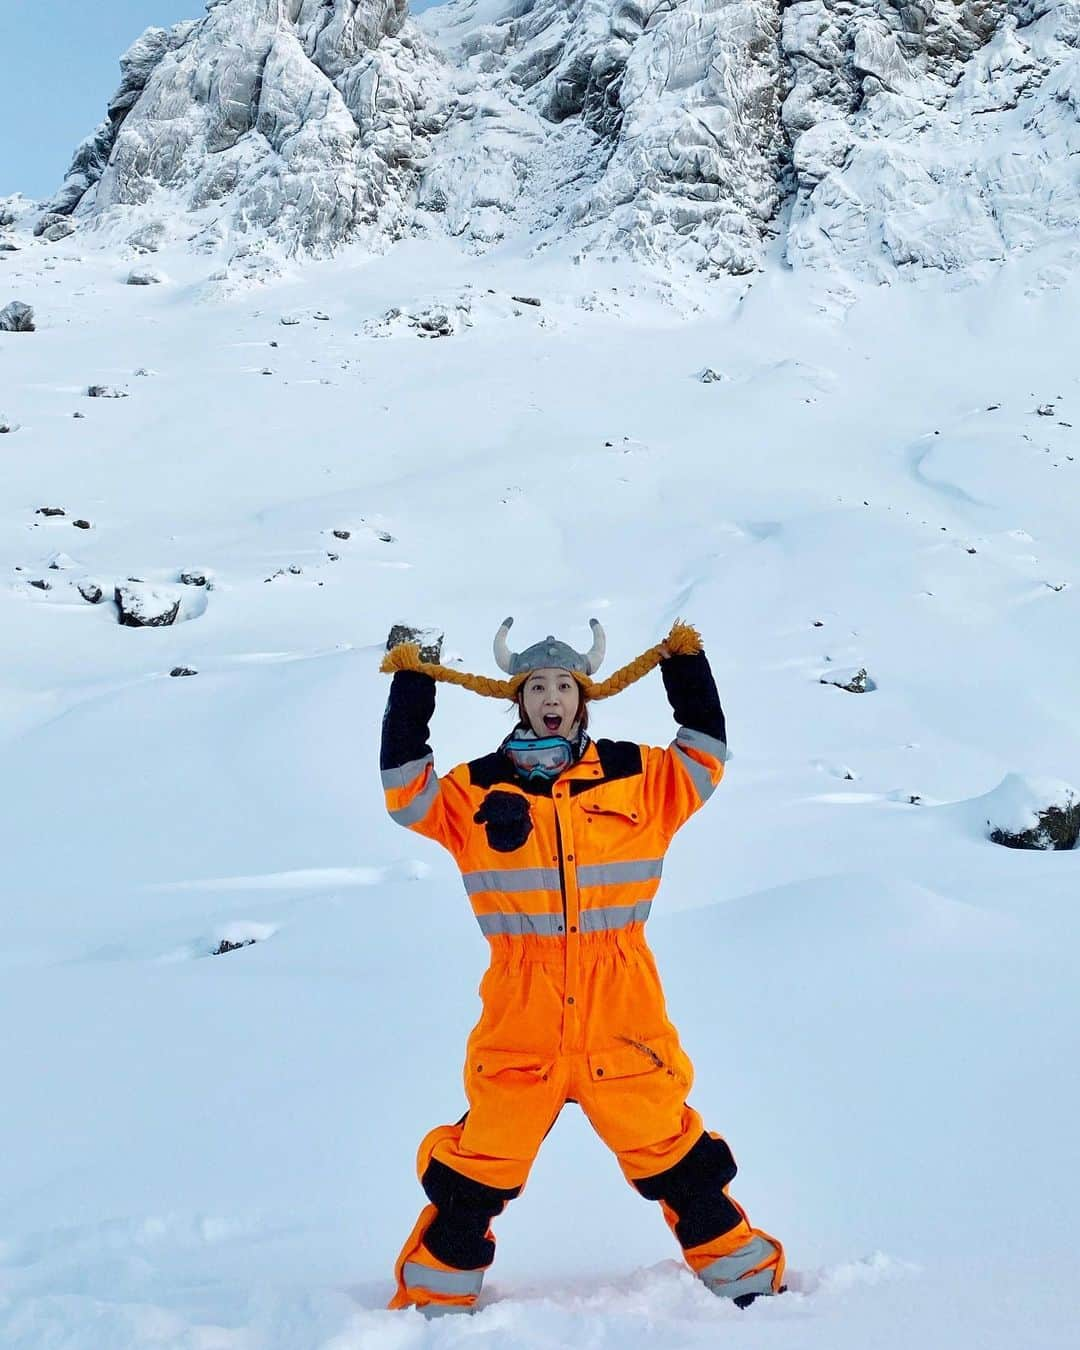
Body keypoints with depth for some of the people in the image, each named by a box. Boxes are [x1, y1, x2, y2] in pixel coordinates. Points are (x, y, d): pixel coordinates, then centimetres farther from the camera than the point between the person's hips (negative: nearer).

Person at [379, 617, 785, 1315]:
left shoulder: (635, 776, 6)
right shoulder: (480, 789, 4)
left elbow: (705, 757, 12)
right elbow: (407, 793, -1)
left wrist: (686, 665, 7)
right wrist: (410, 688, -1)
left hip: (622, 1010, 1)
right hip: (519, 1015, 0)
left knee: (671, 1152, 11)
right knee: (480, 1166, 5)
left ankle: (746, 1274, 30)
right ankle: (434, 1297, 23)